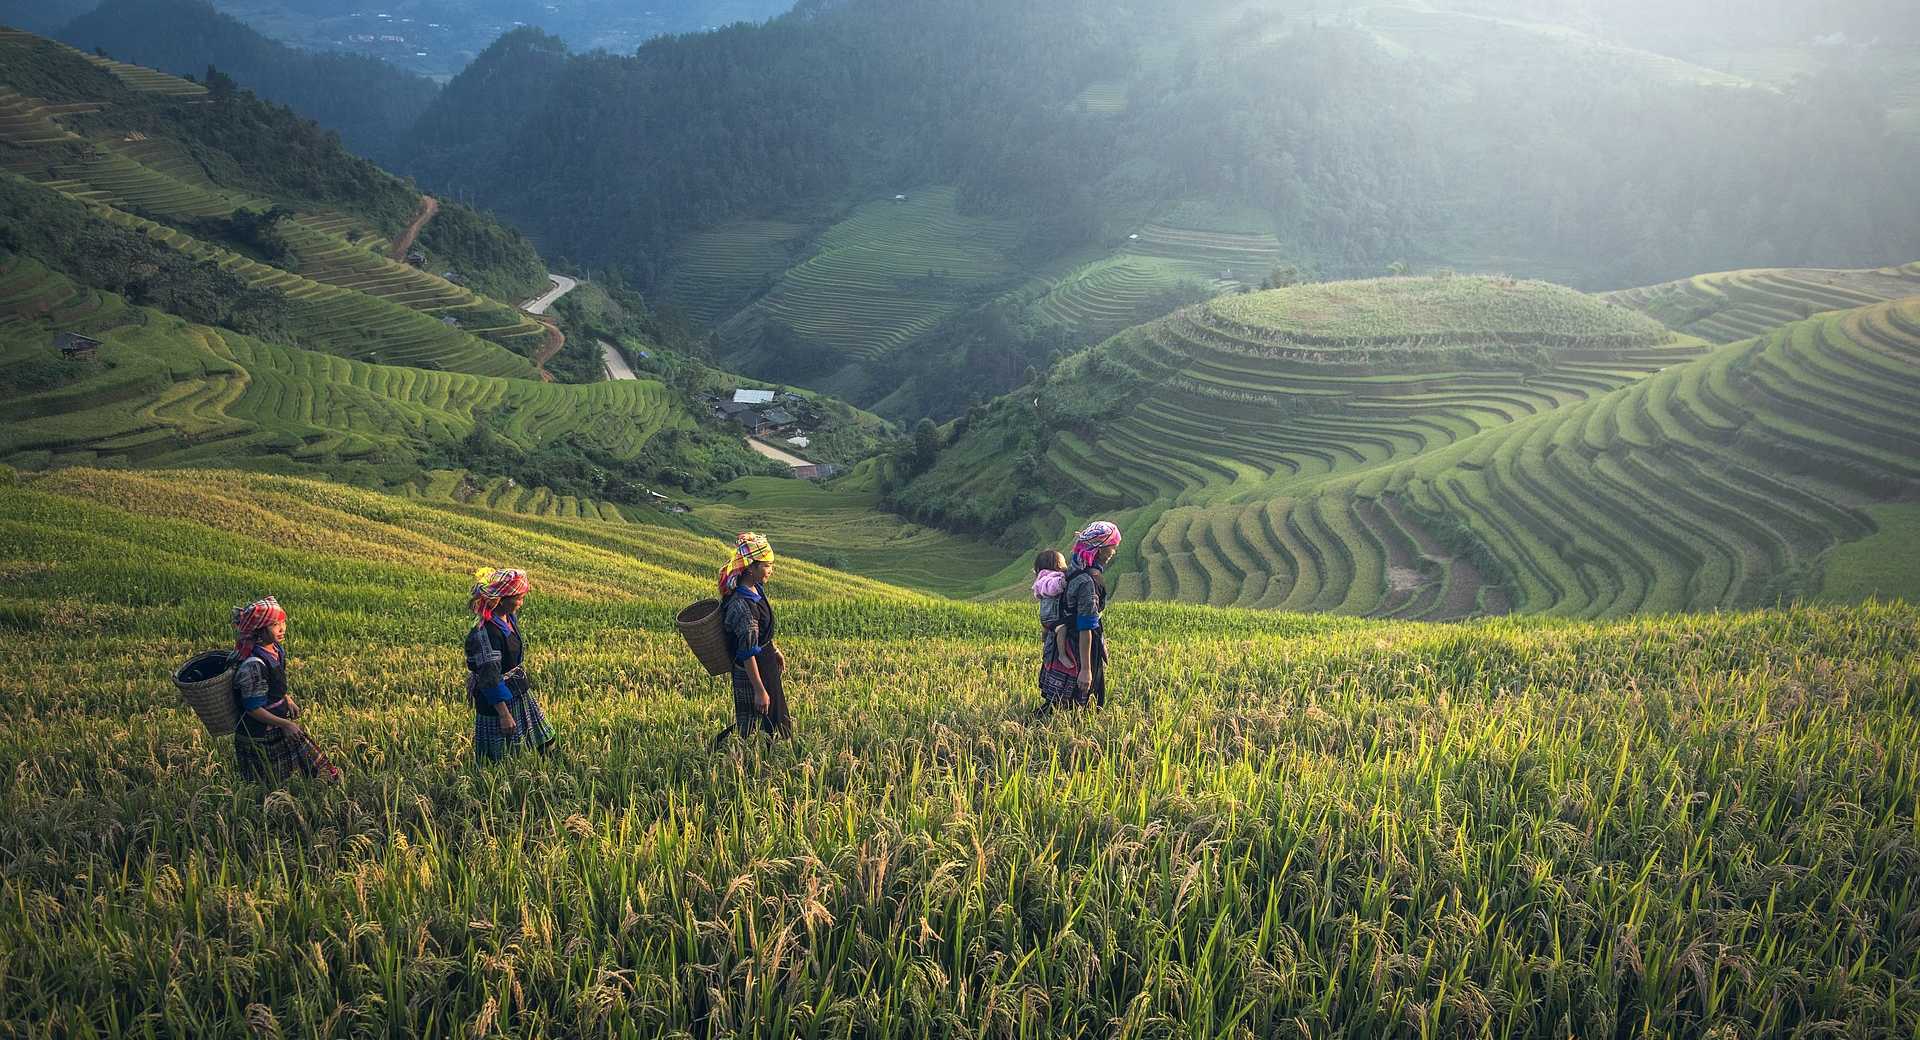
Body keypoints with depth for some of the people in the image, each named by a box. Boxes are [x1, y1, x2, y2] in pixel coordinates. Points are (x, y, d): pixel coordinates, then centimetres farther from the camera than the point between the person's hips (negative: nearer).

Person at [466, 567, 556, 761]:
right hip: (498, 699, -9)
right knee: (498, 760, 4)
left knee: (546, 743, 14)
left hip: (520, 692, 9)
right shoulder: (485, 632, -27)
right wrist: (504, 714, -24)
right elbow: (490, 677, -26)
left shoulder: (510, 618, 0)